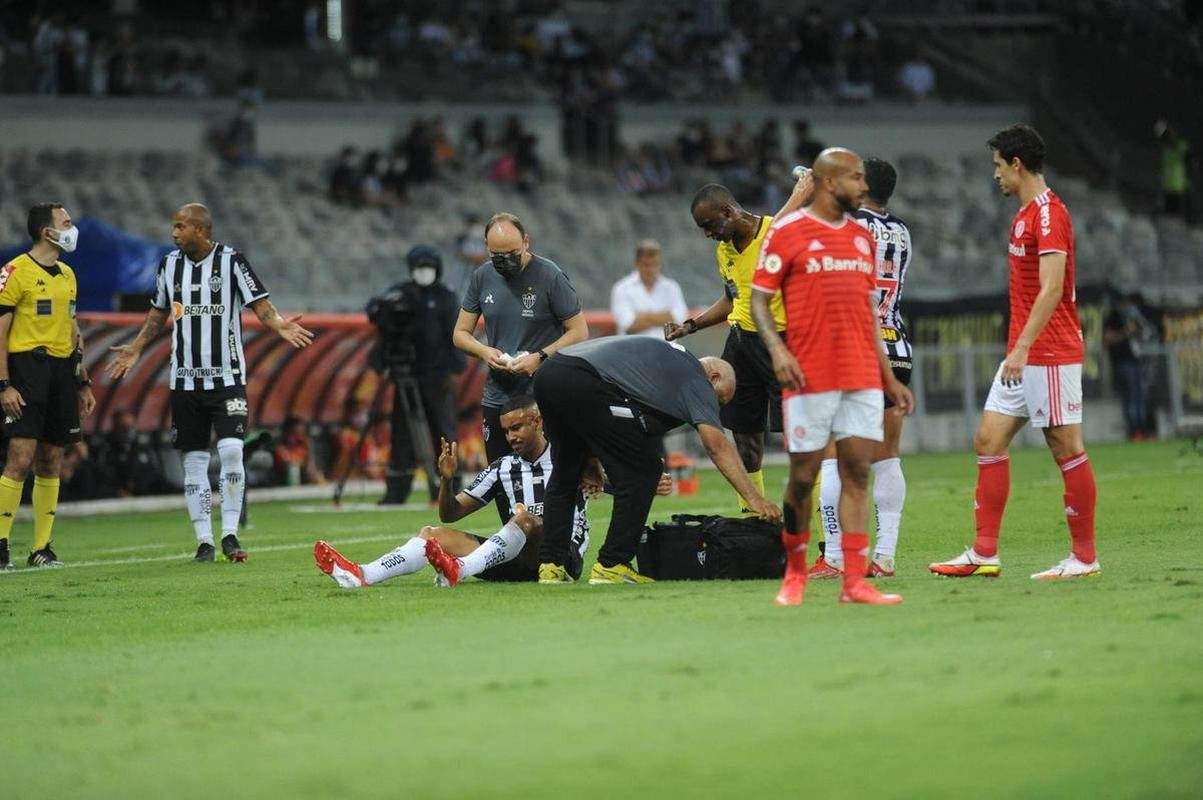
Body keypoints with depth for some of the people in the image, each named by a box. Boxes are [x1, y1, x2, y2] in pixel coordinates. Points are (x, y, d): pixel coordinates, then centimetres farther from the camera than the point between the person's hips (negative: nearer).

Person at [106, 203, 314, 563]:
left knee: (231, 451, -15)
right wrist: (135, 349, 21)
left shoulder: (231, 260, -5)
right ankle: (204, 541, 9)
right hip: (185, 380, 4)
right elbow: (159, 312, 22)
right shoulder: (170, 264, 8)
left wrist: (279, 325, -26)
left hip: (226, 377, -4)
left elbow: (260, 304, -7)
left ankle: (230, 534, -5)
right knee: (194, 460, 3)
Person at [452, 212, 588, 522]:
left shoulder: (550, 276, -8)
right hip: (497, 398, 5)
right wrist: (484, 351, -9)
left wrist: (540, 357, -19)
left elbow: (579, 333, -6)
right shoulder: (482, 277, 5)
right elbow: (461, 333, 12)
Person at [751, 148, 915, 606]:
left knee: (857, 473, -1)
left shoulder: (862, 238, 16)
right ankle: (795, 573, 17)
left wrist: (889, 378, 18)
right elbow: (759, 299, -2)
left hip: (863, 378, 5)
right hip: (810, 378, -5)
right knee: (803, 477, 0)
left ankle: (854, 582, -3)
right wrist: (777, 350, -19)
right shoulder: (787, 233, -2)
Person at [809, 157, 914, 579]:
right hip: (896, 351, 6)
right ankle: (884, 556, 5)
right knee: (886, 458, 8)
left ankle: (833, 558, -6)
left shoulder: (846, 224, -8)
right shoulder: (901, 232, 12)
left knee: (833, 457, -2)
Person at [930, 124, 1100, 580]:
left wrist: (1023, 347, -27)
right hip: (1022, 356, 10)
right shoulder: (1025, 214, 16)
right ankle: (985, 554, 7)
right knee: (989, 440, 6)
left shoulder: (1048, 213, -14)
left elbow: (1052, 289, -23)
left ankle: (1084, 557, 2)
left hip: (1051, 354, -10)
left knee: (1067, 449, -4)